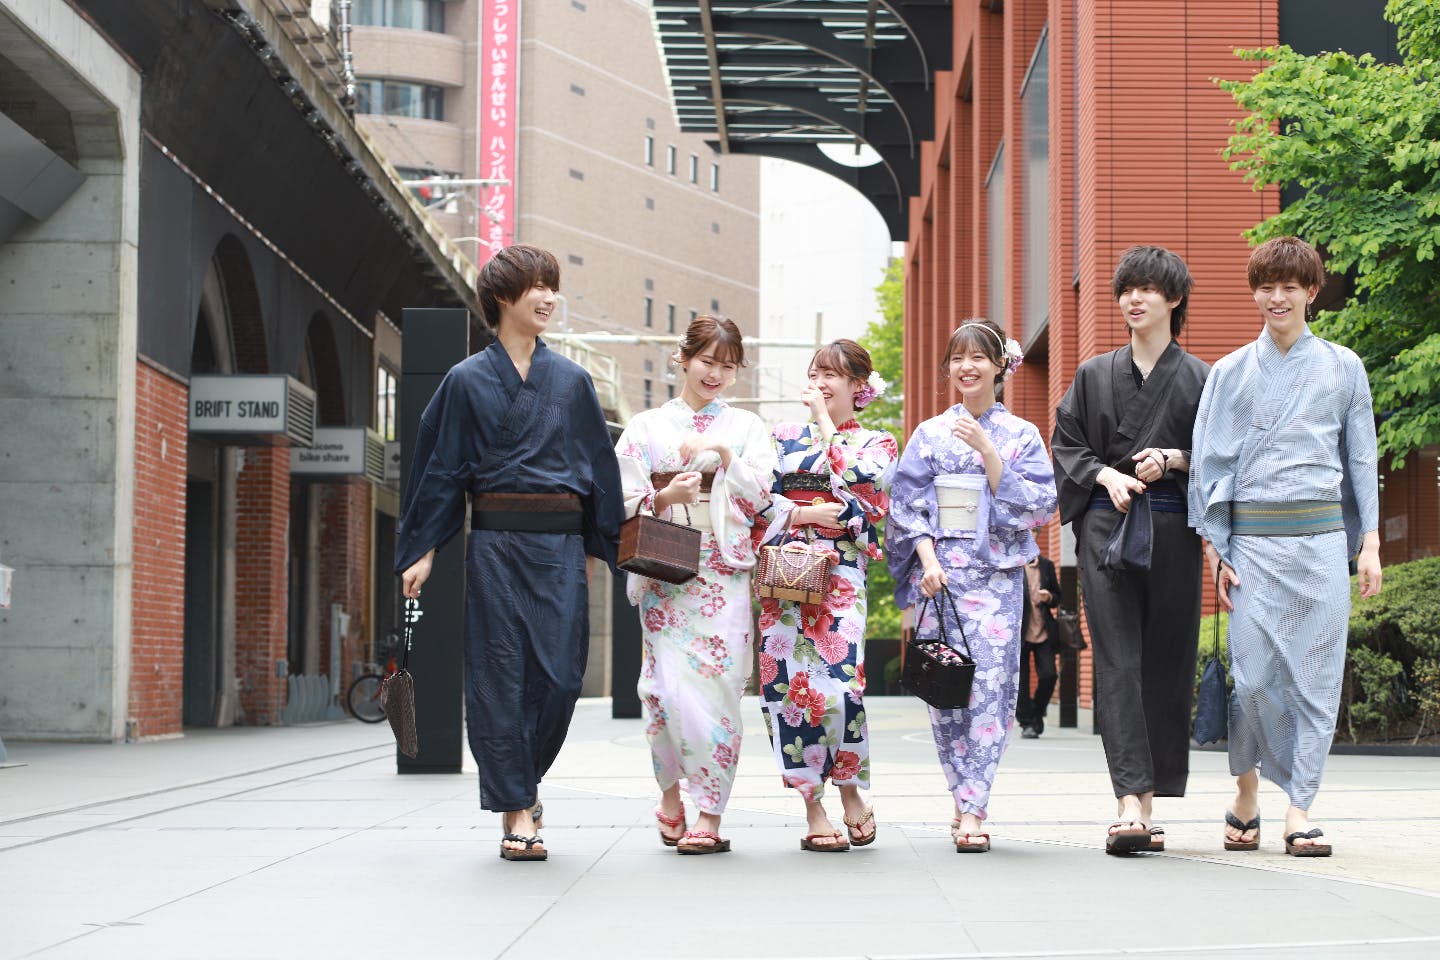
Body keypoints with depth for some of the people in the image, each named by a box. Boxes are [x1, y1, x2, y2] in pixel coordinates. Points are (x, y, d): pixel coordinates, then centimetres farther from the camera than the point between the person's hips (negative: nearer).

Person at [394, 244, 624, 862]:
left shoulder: (571, 380, 11)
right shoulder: (467, 381, 4)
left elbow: (599, 465, 15)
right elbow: (441, 468, 6)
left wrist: (604, 546, 13)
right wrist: (422, 550, 2)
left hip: (560, 542, 2)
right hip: (495, 543, -2)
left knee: (560, 675, -3)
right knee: (501, 675, -3)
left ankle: (518, 785, 20)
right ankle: (516, 810, 2)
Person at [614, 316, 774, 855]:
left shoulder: (745, 427, 13)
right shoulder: (647, 427, 11)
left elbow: (760, 496, 3)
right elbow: (626, 501, 5)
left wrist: (724, 455, -10)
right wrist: (665, 497, -14)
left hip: (725, 573, 0)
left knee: (717, 686, -8)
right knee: (671, 685, -9)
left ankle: (709, 815, -5)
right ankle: (671, 790, 13)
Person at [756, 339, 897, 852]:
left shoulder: (877, 443, 13)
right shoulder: (785, 436, 19)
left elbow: (853, 478, -8)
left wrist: (824, 420, -1)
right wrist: (803, 514, -6)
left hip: (839, 574, -2)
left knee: (838, 682, -17)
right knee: (788, 683, -6)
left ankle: (849, 792, 5)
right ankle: (813, 811, 0)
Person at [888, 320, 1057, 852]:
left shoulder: (1021, 434, 6)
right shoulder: (930, 433, 9)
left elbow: (1038, 503, -3)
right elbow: (907, 504, 7)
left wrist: (987, 450, -11)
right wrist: (928, 560, -7)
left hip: (996, 572, -1)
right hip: (939, 570, 2)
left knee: (988, 682, -12)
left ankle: (971, 809, -12)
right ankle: (969, 803, 10)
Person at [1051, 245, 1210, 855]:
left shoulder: (1198, 379, 8)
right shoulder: (1094, 376, 13)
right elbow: (1066, 445, 10)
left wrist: (1172, 458, -11)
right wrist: (1106, 475, -8)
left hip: (1172, 529, 0)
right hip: (1106, 525, 0)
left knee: (1165, 662, 1)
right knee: (1117, 661, -11)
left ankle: (1147, 801, 9)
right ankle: (1131, 801, -19)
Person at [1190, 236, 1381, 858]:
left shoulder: (1342, 368, 10)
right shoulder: (1231, 373, 8)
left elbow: (1362, 458, 12)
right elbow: (1210, 463, 8)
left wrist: (1369, 543, 5)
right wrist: (1215, 551, 2)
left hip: (1322, 536, 1)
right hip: (1253, 541, -1)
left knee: (1316, 673, -3)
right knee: (1253, 675, -6)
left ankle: (1299, 807, 3)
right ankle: (1247, 790, 16)